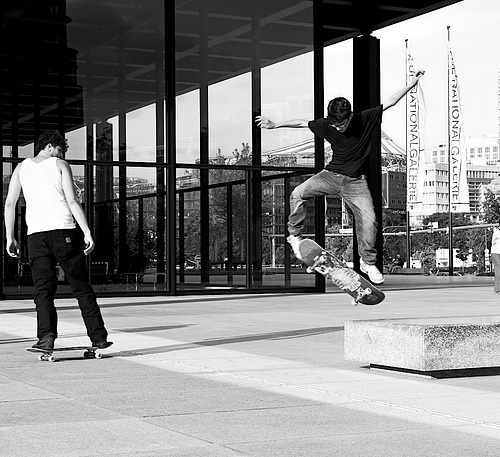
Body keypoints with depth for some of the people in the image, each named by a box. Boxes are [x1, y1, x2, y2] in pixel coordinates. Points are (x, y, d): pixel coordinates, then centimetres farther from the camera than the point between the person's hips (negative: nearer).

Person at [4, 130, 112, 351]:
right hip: (64, 231, -2)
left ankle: (46, 337, -17)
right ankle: (99, 337, 6)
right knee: (82, 287, 4)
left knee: (43, 290, 1)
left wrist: (10, 238, 13)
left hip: (36, 234, 2)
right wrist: (88, 233, -5)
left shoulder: (22, 167, 16)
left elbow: (9, 204, 10)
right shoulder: (60, 165, 7)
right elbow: (72, 202, -3)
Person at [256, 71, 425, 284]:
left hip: (355, 181, -1)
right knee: (298, 194, -18)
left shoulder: (365, 119, -12)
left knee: (369, 220, -13)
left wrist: (411, 84, -10)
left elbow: (390, 102, -8)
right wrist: (275, 125, 5)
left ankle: (368, 262, 5)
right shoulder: (327, 125, -8)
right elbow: (301, 122, 3)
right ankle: (295, 236, 2)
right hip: (332, 174, 1)